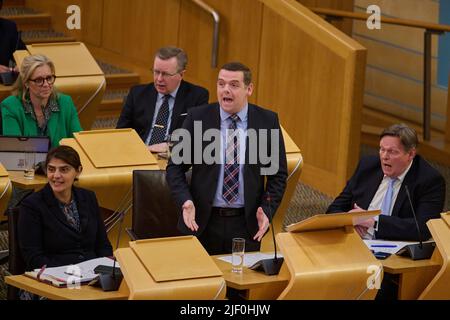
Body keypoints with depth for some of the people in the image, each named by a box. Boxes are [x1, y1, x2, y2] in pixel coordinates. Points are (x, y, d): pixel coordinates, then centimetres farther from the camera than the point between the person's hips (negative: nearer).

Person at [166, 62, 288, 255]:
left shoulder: (267, 121, 0)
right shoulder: (197, 118, -2)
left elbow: (277, 174, 5)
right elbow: (175, 168, 1)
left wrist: (267, 210, -9)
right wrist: (185, 202, -16)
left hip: (246, 224, 0)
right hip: (202, 222, 0)